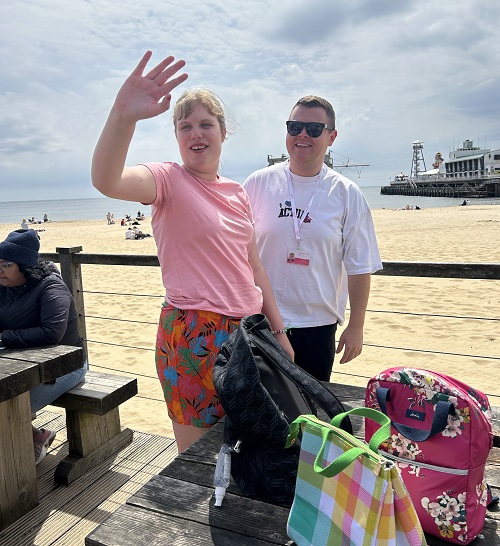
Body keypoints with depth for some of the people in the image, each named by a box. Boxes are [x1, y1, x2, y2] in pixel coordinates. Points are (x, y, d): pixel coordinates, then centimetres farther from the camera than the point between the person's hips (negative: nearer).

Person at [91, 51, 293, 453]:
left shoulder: (237, 192, 11)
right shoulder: (169, 180, -7)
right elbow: (106, 181, -29)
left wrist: (279, 330, 13)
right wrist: (122, 116, -46)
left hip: (247, 330, 6)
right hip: (193, 337, -6)